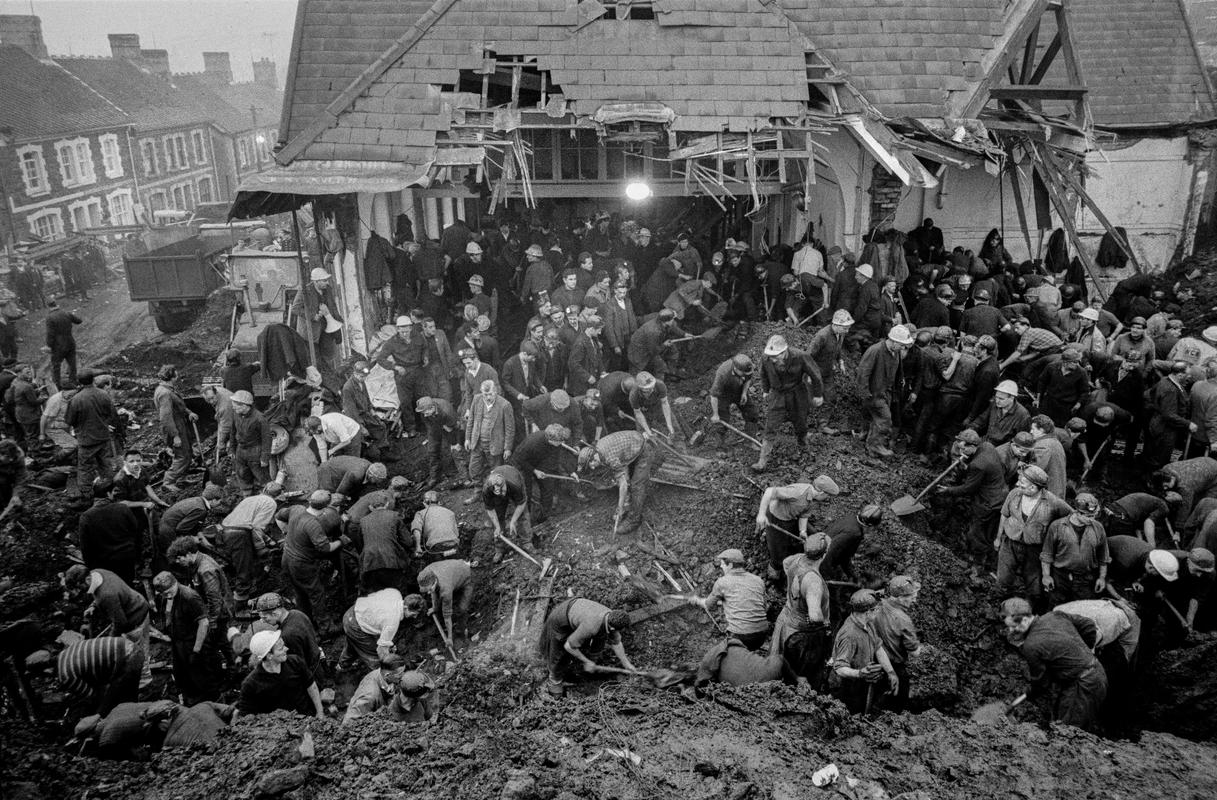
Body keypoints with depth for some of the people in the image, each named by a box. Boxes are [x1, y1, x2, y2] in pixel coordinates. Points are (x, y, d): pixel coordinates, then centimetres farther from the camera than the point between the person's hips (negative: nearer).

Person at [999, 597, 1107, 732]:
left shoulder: (1031, 646, -21)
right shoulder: (1054, 615, -1)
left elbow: (1040, 681, -8)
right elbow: (1089, 626, 9)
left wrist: (1029, 694, 14)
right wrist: (1084, 653, 26)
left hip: (1084, 687, -9)